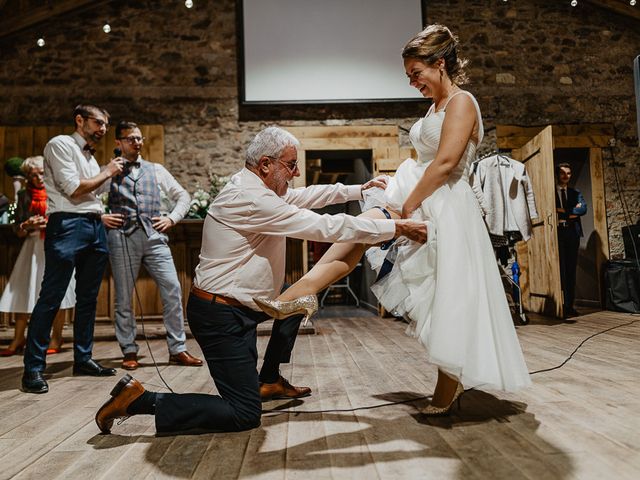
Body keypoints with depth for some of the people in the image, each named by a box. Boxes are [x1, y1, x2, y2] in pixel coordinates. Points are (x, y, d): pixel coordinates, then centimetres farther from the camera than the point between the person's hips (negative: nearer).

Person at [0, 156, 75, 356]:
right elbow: (18, 230, 11)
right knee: (23, 293, 2)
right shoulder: (24, 195, 11)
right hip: (33, 248, 3)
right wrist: (27, 225, -10)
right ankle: (18, 339, 12)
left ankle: (56, 340, 6)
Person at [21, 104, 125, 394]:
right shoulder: (60, 144, -1)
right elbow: (73, 189, -10)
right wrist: (108, 172, -1)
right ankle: (33, 368, 0)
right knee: (51, 299, -7)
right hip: (68, 225, -8)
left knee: (88, 298, 10)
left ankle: (83, 359, 18)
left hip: (94, 227, 9)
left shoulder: (89, 155, 23)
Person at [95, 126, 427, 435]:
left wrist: (359, 190, 15)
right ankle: (140, 399, 0)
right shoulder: (250, 198, -24)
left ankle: (269, 381, 29)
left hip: (238, 303, 11)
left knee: (300, 299, 23)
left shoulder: (254, 186, 6)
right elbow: (326, 227, -25)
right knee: (244, 415, -5)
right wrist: (397, 228, -18)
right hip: (219, 315, -11)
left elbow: (306, 196, 17)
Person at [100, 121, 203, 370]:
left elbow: (183, 196, 20)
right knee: (123, 297, 4)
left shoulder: (156, 170, 18)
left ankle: (177, 349, 2)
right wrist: (100, 217, -1)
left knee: (172, 290, -7)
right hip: (122, 237, -1)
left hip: (154, 236, 1)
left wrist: (172, 218, 7)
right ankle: (129, 352, 16)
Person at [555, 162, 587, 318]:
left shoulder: (575, 193, 17)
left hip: (572, 233, 4)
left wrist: (563, 212, -7)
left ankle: (569, 305, 8)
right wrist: (572, 211, -8)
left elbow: (583, 209, 1)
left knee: (571, 270, 4)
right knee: (559, 269, -6)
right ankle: (559, 305, -5)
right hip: (558, 233, -4)